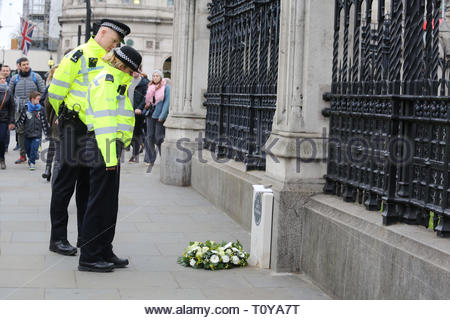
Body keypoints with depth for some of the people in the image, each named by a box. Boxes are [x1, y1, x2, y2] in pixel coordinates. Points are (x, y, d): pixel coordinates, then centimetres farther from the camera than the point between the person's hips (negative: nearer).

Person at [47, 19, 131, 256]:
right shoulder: (78, 56, -10)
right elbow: (55, 90, -10)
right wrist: (67, 116, 2)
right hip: (75, 128, -8)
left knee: (88, 182, 13)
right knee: (66, 180, -2)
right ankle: (58, 238, 5)